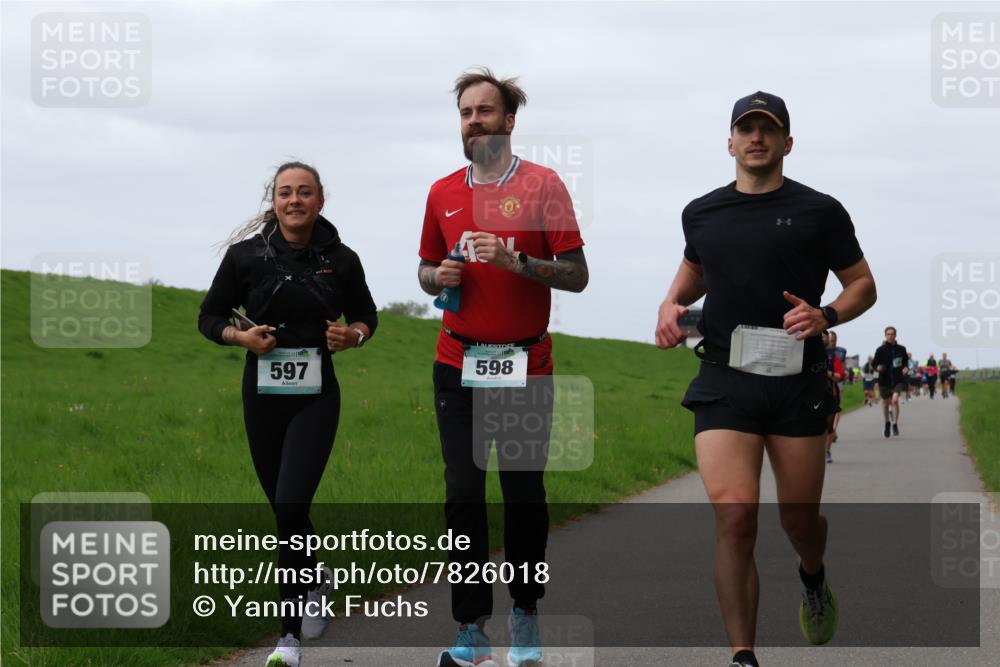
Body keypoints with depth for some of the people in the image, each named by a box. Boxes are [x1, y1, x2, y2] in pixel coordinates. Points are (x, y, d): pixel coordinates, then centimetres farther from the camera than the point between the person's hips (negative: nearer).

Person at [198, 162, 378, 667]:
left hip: (315, 397, -2)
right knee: (281, 506, 13)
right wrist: (242, 336, -14)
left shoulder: (340, 260, -2)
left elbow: (365, 315, 14)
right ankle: (315, 577, 45)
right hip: (262, 394, 2)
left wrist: (352, 336, -8)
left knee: (291, 505, -15)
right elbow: (210, 316, 6)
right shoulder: (247, 255, -3)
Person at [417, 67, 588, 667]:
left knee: (525, 494, 2)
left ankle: (526, 614, 20)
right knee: (462, 493, -2)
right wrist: (439, 276, -2)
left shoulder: (543, 185, -2)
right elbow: (427, 270, 21)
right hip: (460, 365, 3)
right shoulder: (442, 193, 10)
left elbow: (577, 275, -5)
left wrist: (516, 261, -19)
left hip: (527, 365, -3)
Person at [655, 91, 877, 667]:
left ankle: (814, 578, 47)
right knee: (735, 517, -16)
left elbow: (864, 285, 8)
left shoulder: (820, 212, 2)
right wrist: (673, 303, 10)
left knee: (800, 519, 9)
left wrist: (825, 316, -11)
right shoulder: (702, 213, 10)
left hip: (797, 383, 0)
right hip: (724, 385, 0)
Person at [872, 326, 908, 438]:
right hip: (884, 380, 1)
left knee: (895, 400, -21)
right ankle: (887, 423, 37)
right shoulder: (881, 350, 0)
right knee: (886, 403, 12)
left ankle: (895, 424, -5)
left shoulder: (901, 349, 3)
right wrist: (877, 367, -16)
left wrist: (906, 368, -4)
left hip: (898, 380, -1)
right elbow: (874, 363, 6)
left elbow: (906, 362, 17)